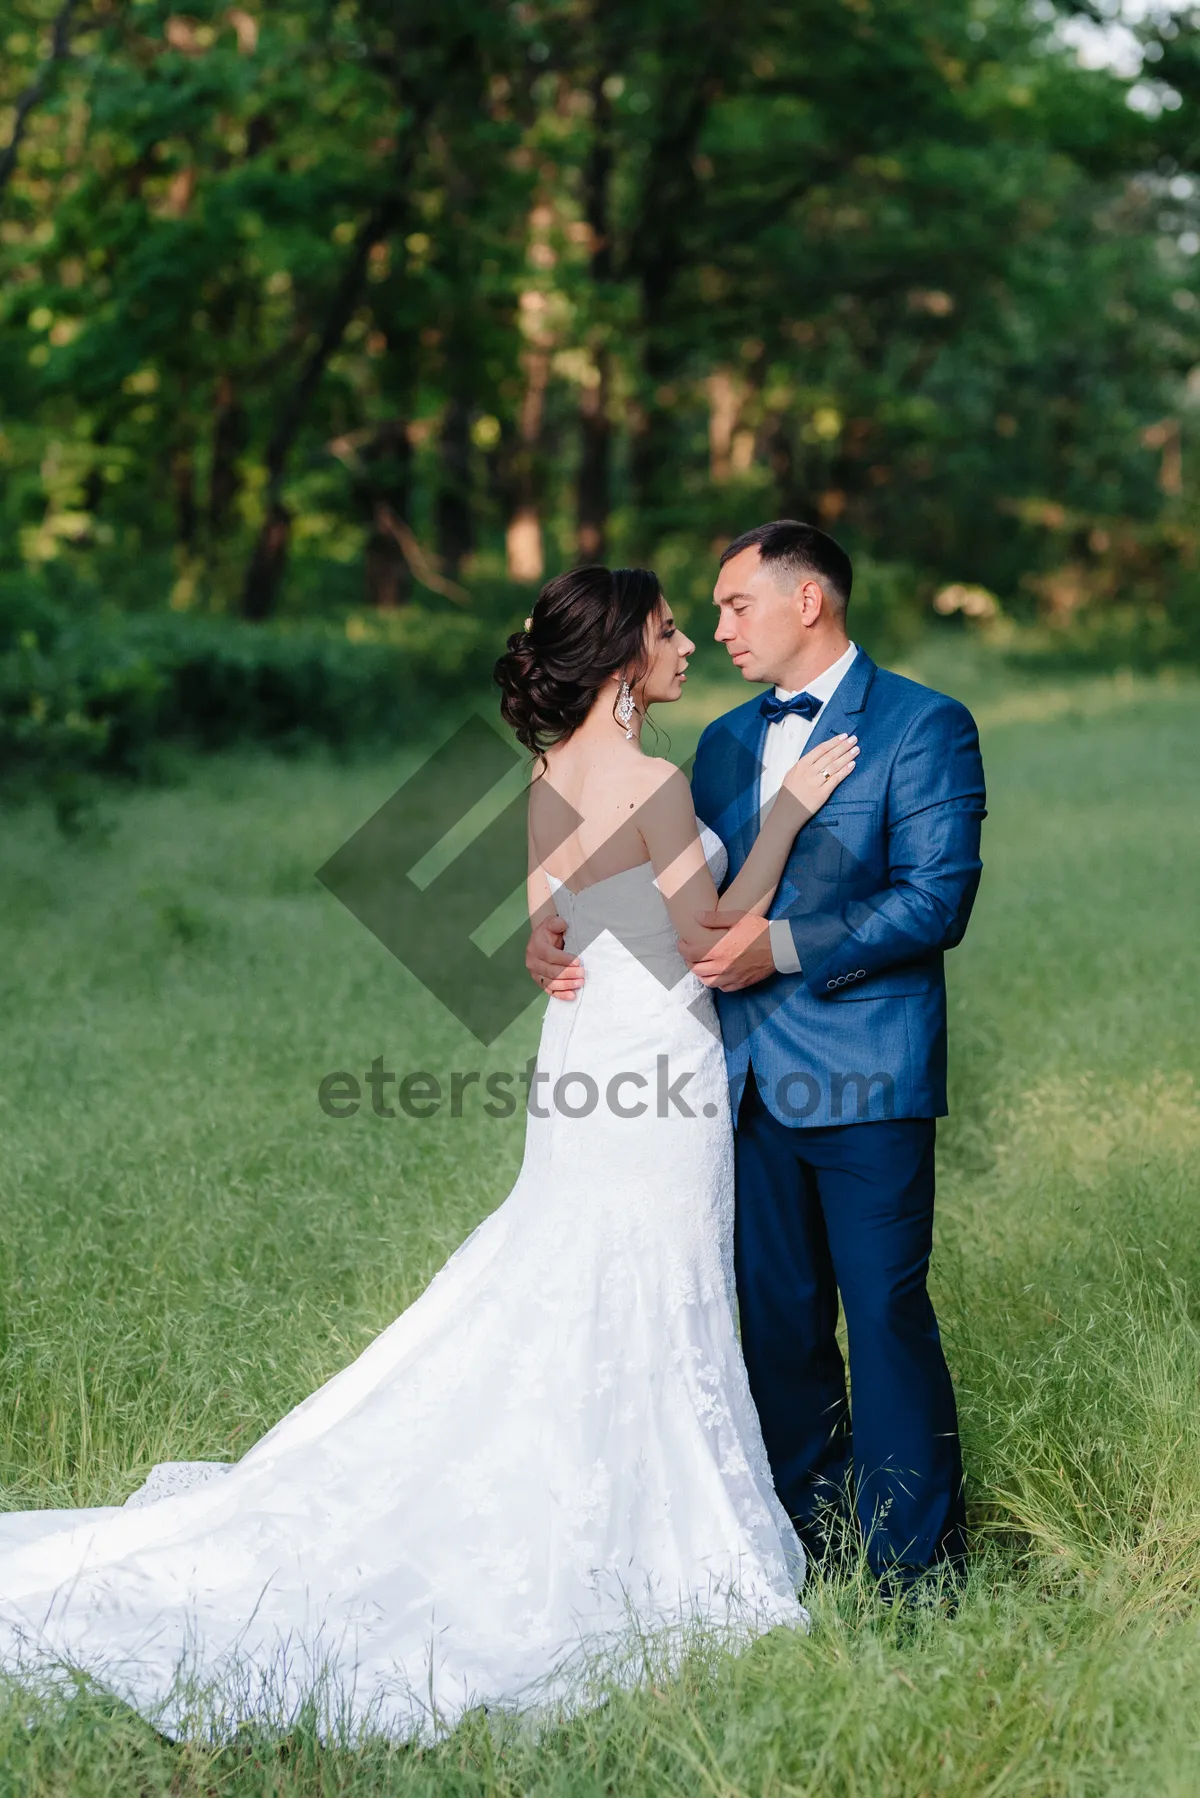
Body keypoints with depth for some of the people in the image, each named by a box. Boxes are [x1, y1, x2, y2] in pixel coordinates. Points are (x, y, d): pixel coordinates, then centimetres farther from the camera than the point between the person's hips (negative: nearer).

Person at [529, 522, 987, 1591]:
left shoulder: (923, 725, -4)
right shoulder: (725, 743, 17)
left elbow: (937, 900, -13)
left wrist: (784, 945, -20)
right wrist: (563, 931, -3)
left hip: (865, 1072, -6)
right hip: (754, 1074, 6)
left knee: (886, 1312, -3)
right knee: (777, 1314, 11)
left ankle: (916, 1569, 8)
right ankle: (808, 1534, 24)